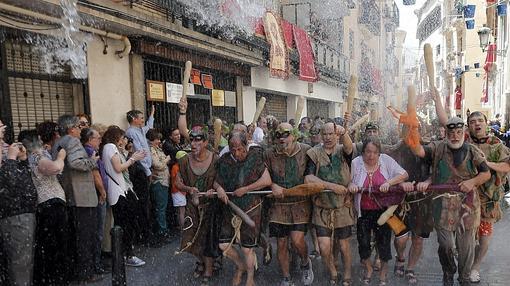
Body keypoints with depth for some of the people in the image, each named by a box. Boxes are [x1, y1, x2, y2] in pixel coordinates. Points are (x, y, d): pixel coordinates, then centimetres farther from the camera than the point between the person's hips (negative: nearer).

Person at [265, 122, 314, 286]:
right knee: (281, 244, 6)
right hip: (279, 204, 2)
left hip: (301, 203, -2)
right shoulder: (270, 154, -1)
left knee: (297, 240, -12)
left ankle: (305, 263, 23)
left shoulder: (306, 151, -3)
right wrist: (273, 186, -13)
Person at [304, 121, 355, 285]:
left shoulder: (342, 151, -2)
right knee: (324, 247, -5)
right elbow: (308, 179, -14)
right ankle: (333, 273, 24)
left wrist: (344, 134, -49)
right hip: (322, 208, 0)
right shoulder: (314, 153, -3)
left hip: (343, 207, 0)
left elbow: (349, 147, -27)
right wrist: (332, 186, -21)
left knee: (343, 245, 10)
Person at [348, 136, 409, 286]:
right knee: (363, 242, 8)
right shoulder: (356, 163, -6)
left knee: (383, 241, 10)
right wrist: (351, 185, -20)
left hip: (382, 210, 0)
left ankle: (383, 272, 36)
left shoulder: (386, 160, -6)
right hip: (363, 211, 0)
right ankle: (368, 269, 38)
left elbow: (404, 174, -7)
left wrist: (388, 182, -23)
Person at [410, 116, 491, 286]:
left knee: (466, 245, 10)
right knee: (445, 244, 2)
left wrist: (472, 182, -11)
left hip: (467, 204, 1)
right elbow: (418, 151, -11)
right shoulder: (438, 149, 3)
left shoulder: (472, 151, 5)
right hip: (443, 205, -1)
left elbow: (486, 173, 7)